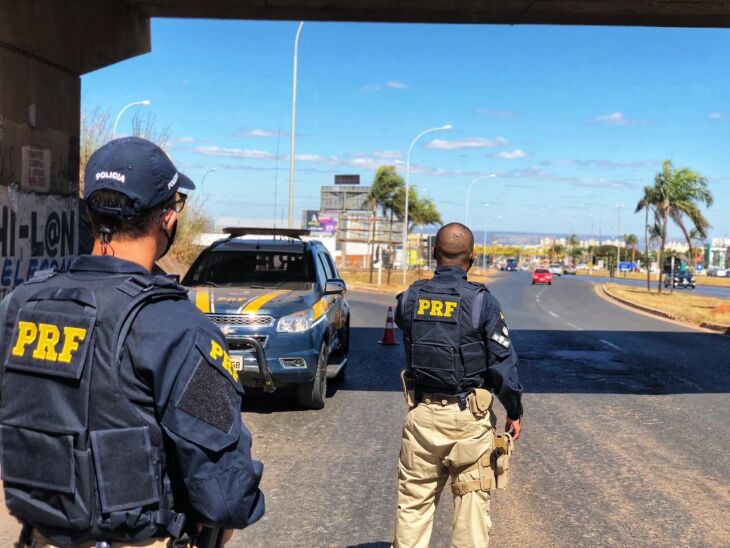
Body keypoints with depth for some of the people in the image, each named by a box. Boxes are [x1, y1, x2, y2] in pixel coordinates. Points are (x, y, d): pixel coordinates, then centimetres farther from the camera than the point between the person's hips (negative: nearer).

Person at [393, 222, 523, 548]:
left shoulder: (410, 298, -1)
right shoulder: (481, 301, -11)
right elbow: (503, 363, -9)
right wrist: (515, 412, 2)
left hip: (423, 412, 3)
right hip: (470, 416, -3)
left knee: (414, 500, 12)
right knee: (472, 501, 8)